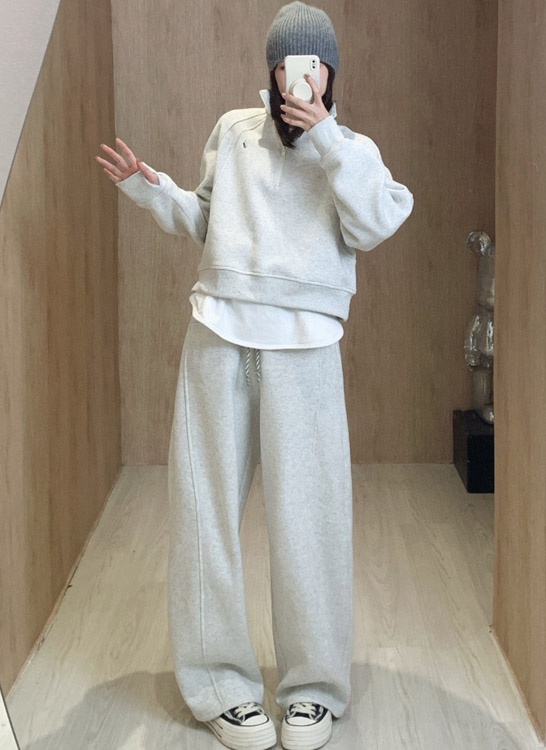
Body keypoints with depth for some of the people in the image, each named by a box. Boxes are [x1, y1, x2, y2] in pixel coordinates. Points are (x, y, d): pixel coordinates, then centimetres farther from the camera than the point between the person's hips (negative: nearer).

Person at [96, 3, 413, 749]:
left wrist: (325, 139, -12)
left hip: (305, 346, -2)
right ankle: (222, 685, 13)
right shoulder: (233, 132, 12)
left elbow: (375, 226, -9)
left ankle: (315, 686, 12)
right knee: (208, 506, 2)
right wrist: (151, 189, 6)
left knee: (306, 513, -2)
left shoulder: (353, 150, 9)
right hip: (219, 335, 2)